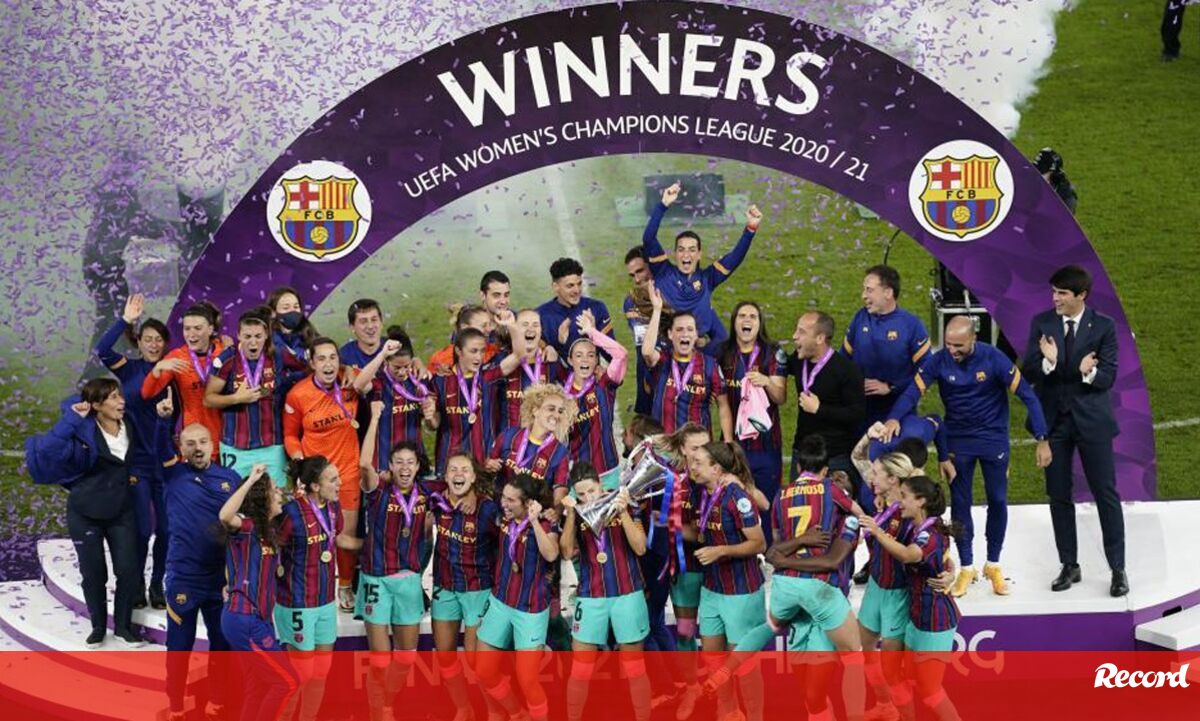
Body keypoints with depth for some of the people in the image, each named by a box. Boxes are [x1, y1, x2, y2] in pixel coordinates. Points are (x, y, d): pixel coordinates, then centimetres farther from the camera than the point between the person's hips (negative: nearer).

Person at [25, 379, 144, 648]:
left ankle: (123, 625, 19)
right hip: (85, 514, -3)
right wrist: (72, 419, -36)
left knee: (129, 571, 0)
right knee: (94, 573, 6)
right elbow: (48, 450, -36)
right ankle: (98, 627, 26)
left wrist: (131, 474, 4)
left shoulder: (129, 426, -4)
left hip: (121, 511, 3)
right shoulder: (83, 433, -19)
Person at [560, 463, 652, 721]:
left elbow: (640, 548, -11)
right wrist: (572, 515, -20)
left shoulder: (625, 506, -4)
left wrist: (623, 513, -22)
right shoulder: (574, 513, 0)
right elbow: (567, 553, -11)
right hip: (590, 597, 1)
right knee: (580, 669, 4)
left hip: (627, 595, -1)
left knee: (634, 668, 6)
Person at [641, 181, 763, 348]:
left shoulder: (706, 278, 7)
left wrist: (751, 228, -10)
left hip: (701, 346, 2)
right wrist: (663, 205, -14)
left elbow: (736, 256, 2)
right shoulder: (664, 273, 2)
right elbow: (648, 239, -7)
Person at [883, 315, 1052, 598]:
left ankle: (993, 565, 21)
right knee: (960, 503, 5)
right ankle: (966, 568, 16)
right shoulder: (939, 361, -14)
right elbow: (913, 391, -18)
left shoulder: (994, 359, -18)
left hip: (994, 438, -1)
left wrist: (1042, 440, -19)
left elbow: (1027, 395, -16)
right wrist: (894, 418, -38)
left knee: (998, 501, 5)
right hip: (958, 440, 1)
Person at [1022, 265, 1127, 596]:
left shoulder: (1103, 326, -4)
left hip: (1091, 419, -2)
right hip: (1054, 419, 2)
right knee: (1059, 495, 8)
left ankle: (1118, 569, 8)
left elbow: (1108, 377, -7)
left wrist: (1089, 372, -28)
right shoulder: (1041, 323, 0)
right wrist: (1048, 362, -26)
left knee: (1106, 494, 0)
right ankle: (1069, 566, 20)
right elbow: (1028, 372, -6)